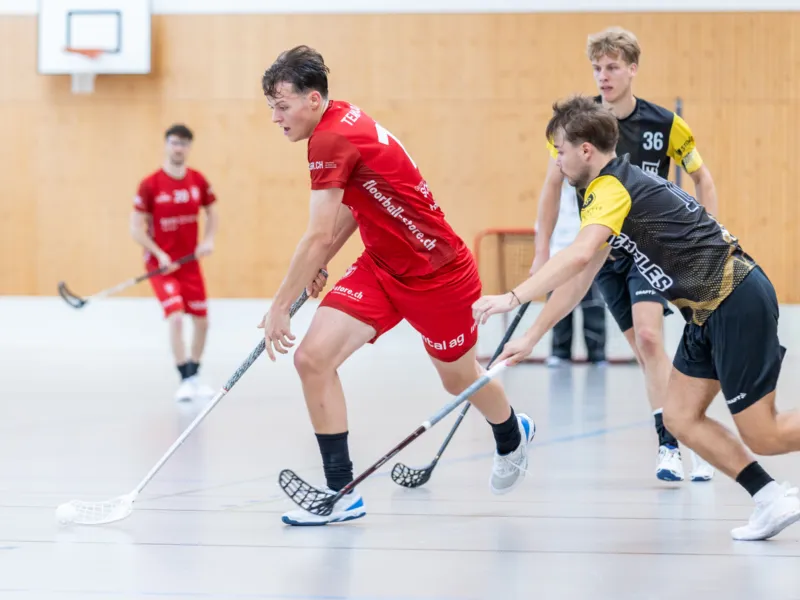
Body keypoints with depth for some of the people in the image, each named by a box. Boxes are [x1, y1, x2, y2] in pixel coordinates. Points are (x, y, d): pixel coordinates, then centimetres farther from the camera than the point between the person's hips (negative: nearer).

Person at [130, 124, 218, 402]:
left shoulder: (198, 181, -1)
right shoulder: (150, 184, -13)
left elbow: (212, 213, 13)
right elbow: (136, 227, -10)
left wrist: (209, 239, -5)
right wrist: (160, 255, -18)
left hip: (190, 261, 5)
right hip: (161, 262, -5)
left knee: (202, 320, 7)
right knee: (176, 317, -20)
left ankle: (194, 376, 26)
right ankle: (185, 379, -14)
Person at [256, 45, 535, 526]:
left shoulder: (331, 138, -27)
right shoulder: (344, 121, 0)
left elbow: (319, 237, -28)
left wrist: (280, 307, -22)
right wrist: (318, 267, 6)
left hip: (438, 272, -8)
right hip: (381, 267, 8)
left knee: (459, 377, 17)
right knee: (313, 357, -12)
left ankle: (513, 436, 51)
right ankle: (341, 493, -6)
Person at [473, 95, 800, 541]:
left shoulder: (612, 187, -14)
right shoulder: (620, 184, 16)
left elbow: (579, 256, -32)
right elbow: (580, 279, 21)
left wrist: (512, 298, -31)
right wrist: (531, 337, 20)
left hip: (737, 299, -10)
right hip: (709, 312, 10)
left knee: (764, 436, -6)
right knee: (681, 417, 6)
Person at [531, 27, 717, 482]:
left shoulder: (664, 125, -9)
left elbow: (702, 177, 5)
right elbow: (553, 184, 5)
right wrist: (542, 251, 1)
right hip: (603, 252, 2)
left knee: (648, 337, -21)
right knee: (645, 350, 1)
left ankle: (671, 444, -16)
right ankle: (688, 441, 8)